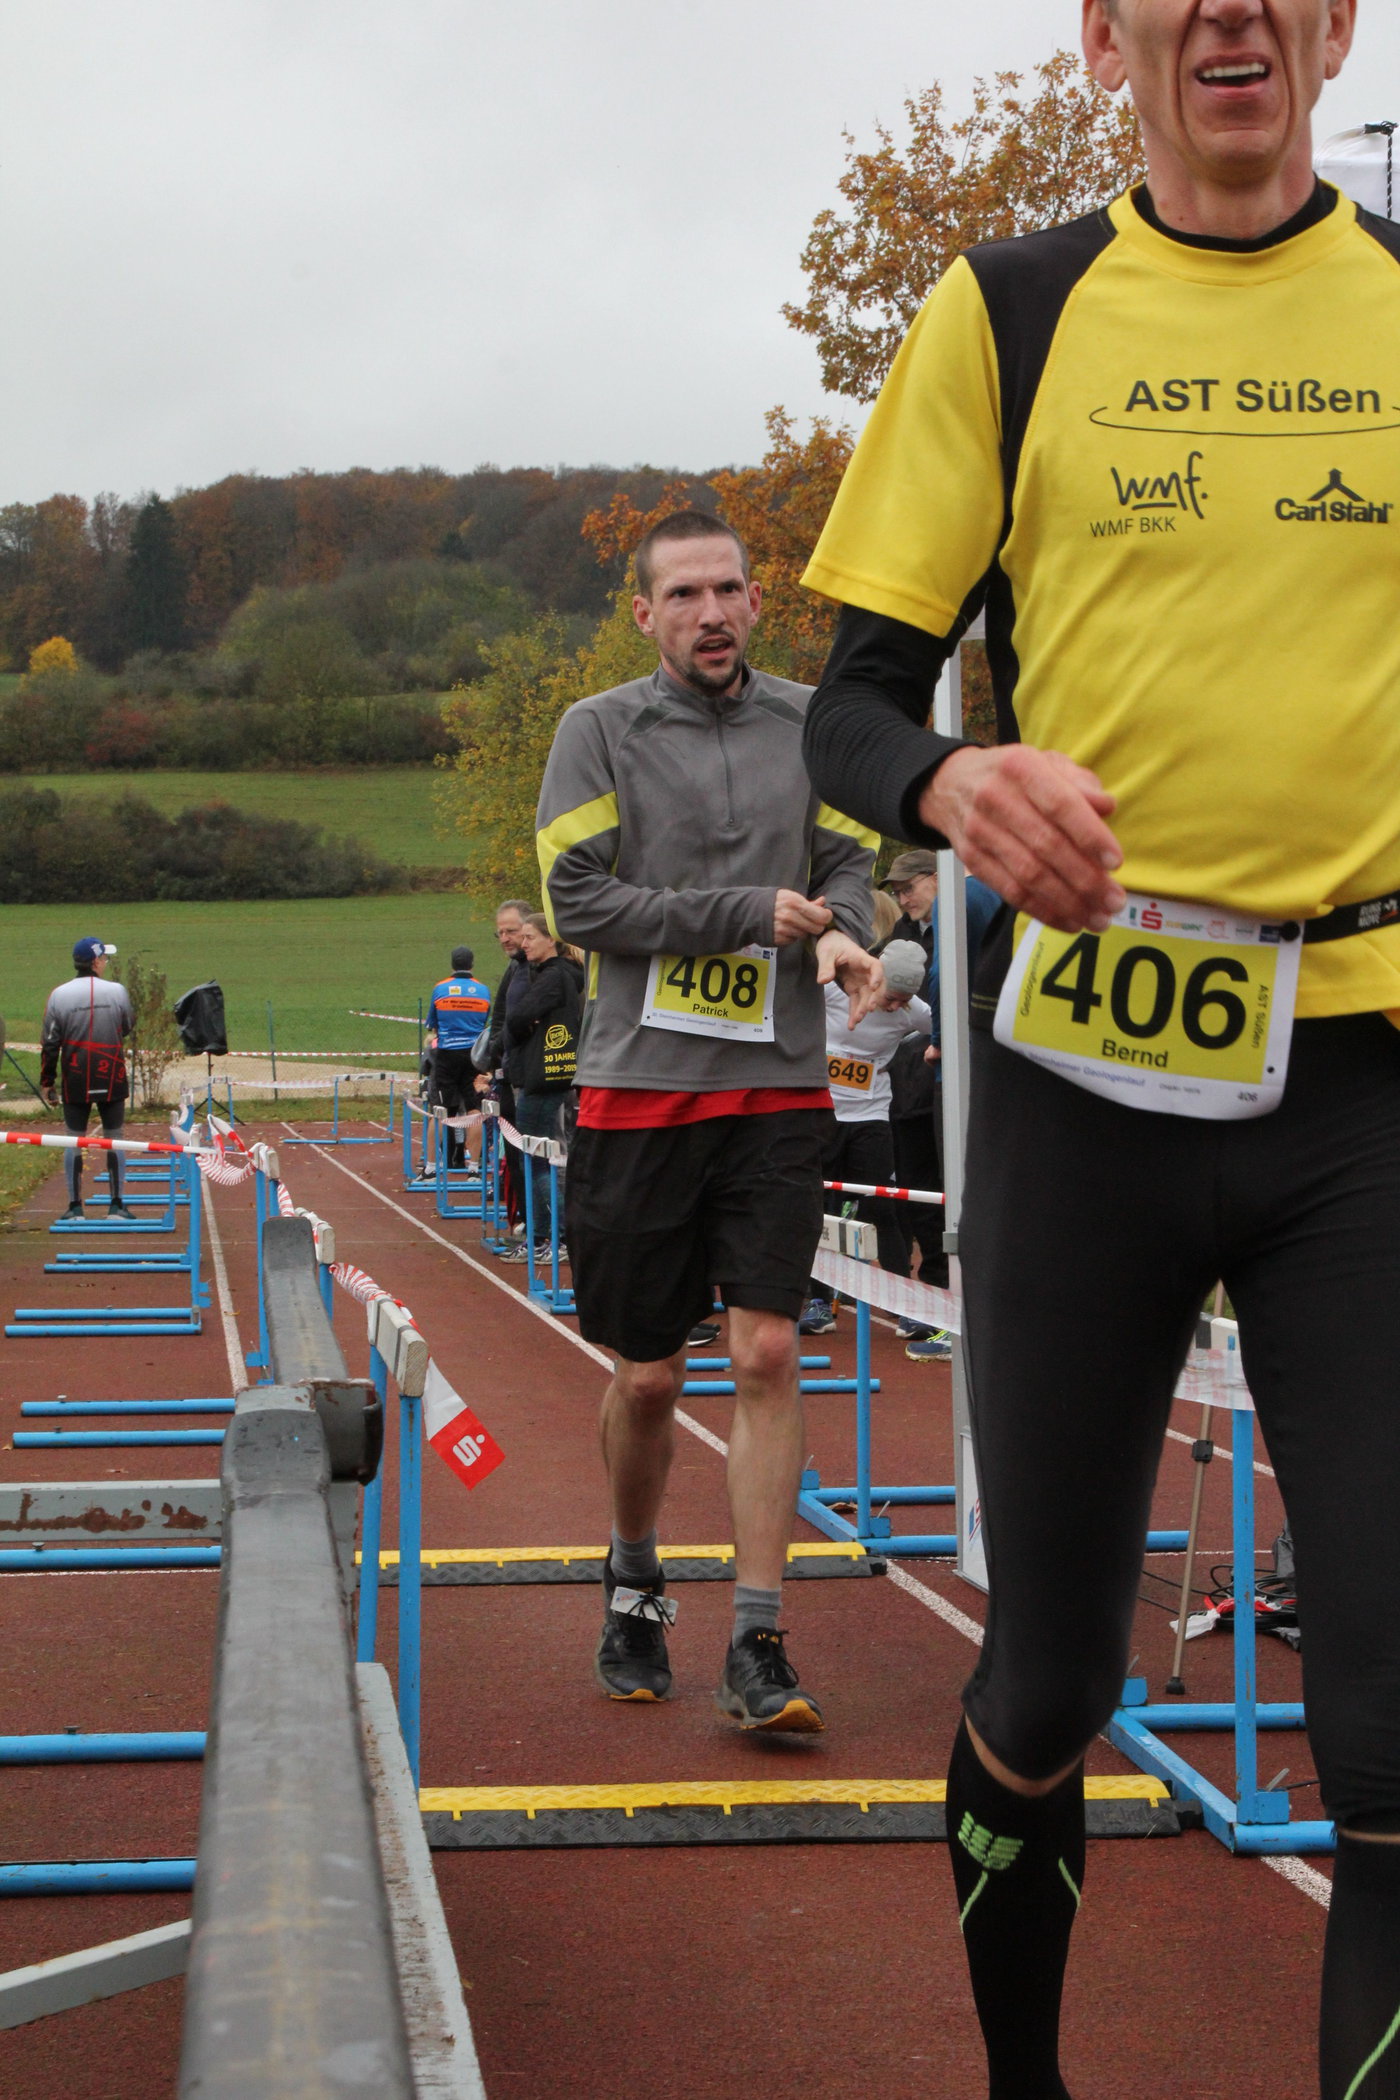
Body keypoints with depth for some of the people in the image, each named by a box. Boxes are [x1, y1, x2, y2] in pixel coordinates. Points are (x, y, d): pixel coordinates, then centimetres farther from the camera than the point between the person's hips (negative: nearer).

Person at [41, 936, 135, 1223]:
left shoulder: (59, 995, -4)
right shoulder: (118, 992, -5)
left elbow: (49, 1043, -1)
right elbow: (126, 1029, 10)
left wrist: (47, 1081, 6)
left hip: (75, 1082, 0)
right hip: (111, 1079, 0)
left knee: (74, 1142, 7)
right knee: (114, 1140, 8)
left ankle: (75, 1208, 6)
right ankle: (116, 1206, 9)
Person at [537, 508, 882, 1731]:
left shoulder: (810, 723, 10)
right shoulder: (600, 731, 1)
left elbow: (849, 861, 9)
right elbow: (580, 900, -6)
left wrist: (841, 935, -14)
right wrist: (748, 914, -12)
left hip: (779, 1090, 1)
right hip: (641, 1087, -1)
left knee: (768, 1354, -8)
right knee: (648, 1377, 6)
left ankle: (757, 1648, -4)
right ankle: (635, 1585, 33)